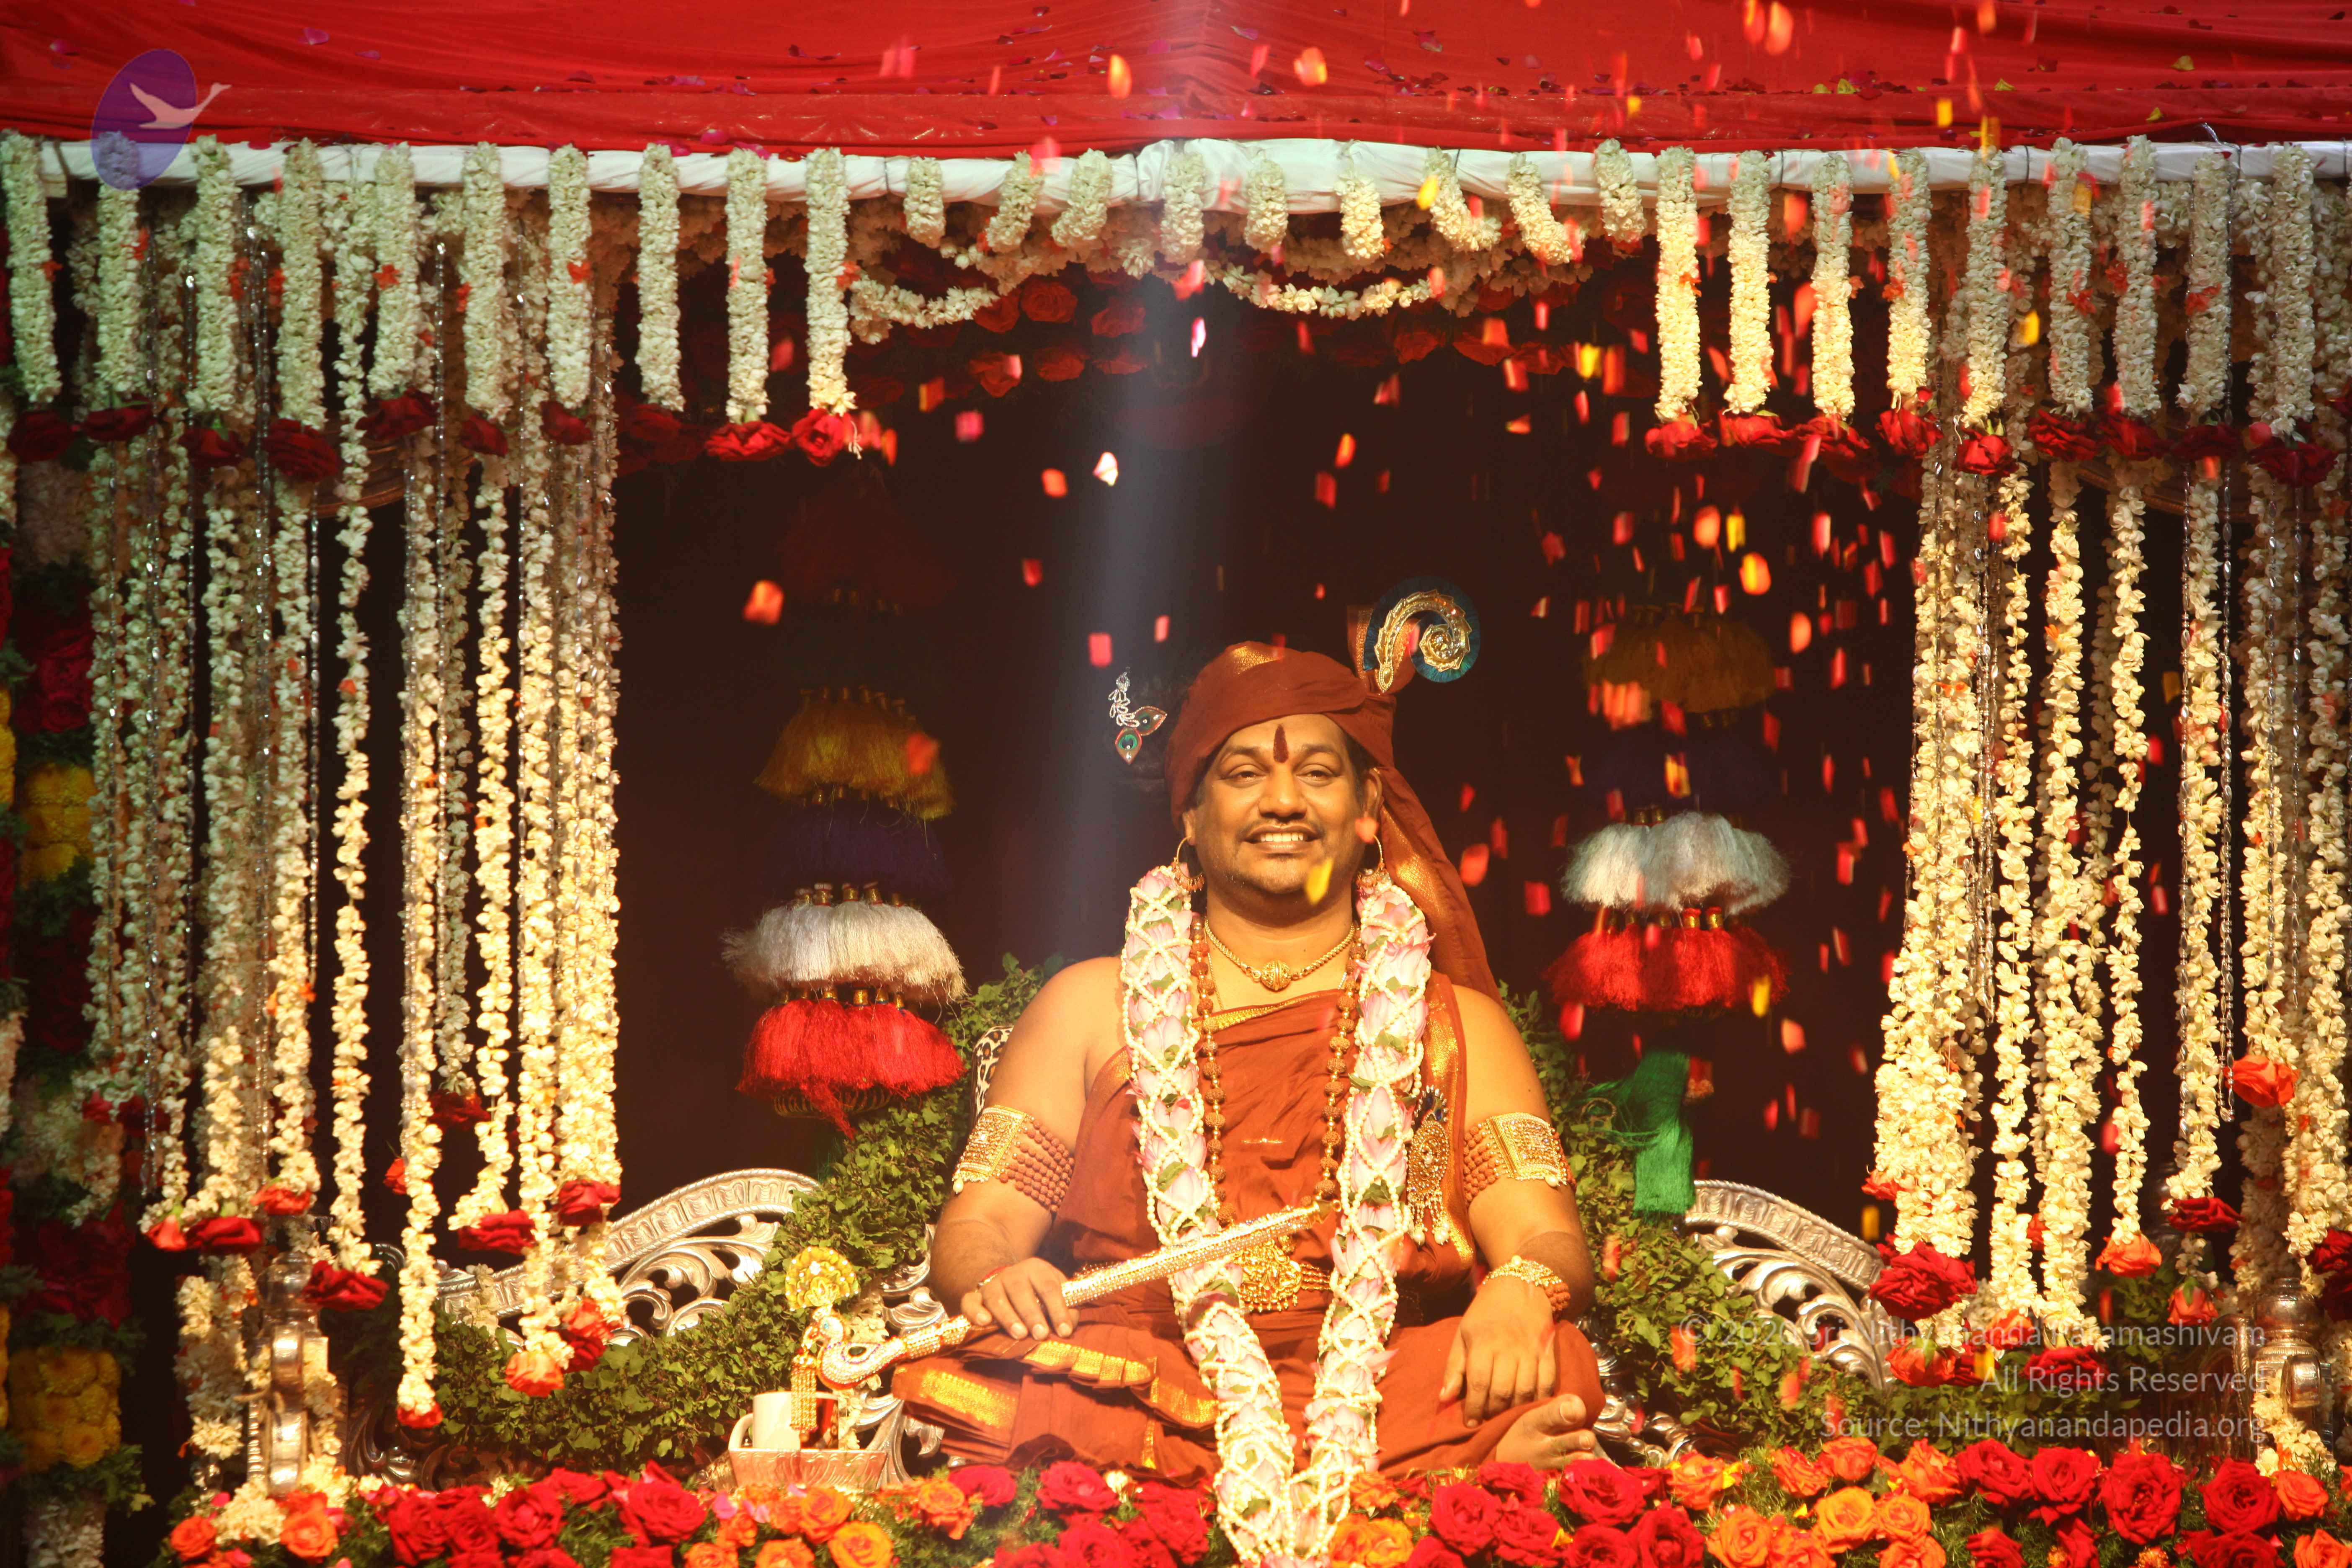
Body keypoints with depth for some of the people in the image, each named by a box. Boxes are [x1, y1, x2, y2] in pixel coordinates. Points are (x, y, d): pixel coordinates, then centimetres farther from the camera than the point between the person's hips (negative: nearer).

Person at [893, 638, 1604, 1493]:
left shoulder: (1458, 1024, 19)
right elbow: (977, 1226, 11)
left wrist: (1522, 1288, -19)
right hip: (1128, 1395, 2)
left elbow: (1550, 1241, 7)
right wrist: (995, 1280, -15)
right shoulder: (1092, 1005, 18)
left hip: (1393, 1407, -2)